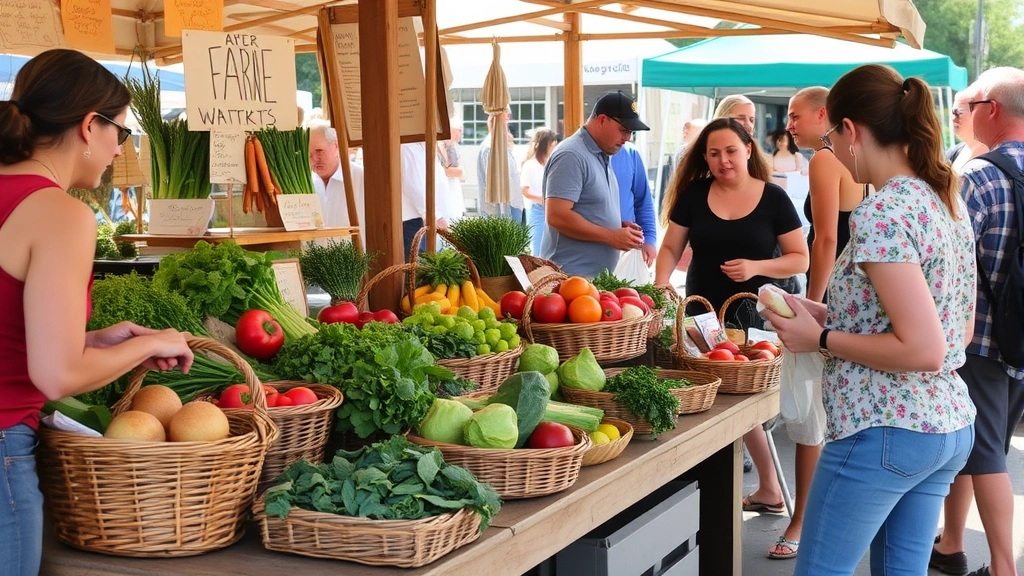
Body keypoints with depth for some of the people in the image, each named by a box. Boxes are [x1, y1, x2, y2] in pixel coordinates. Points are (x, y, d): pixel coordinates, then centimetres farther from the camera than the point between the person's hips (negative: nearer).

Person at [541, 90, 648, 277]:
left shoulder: (601, 156, 14)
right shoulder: (571, 156, -15)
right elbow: (557, 216, -23)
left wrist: (619, 226, 5)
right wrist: (611, 236, -18)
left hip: (597, 276, 9)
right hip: (571, 276, -9)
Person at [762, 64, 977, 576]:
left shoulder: (881, 215, -20)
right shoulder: (947, 200, 7)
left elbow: (924, 351, -25)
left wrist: (820, 338, -13)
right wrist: (834, 315, 11)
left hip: (885, 434, -9)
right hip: (952, 425, 9)